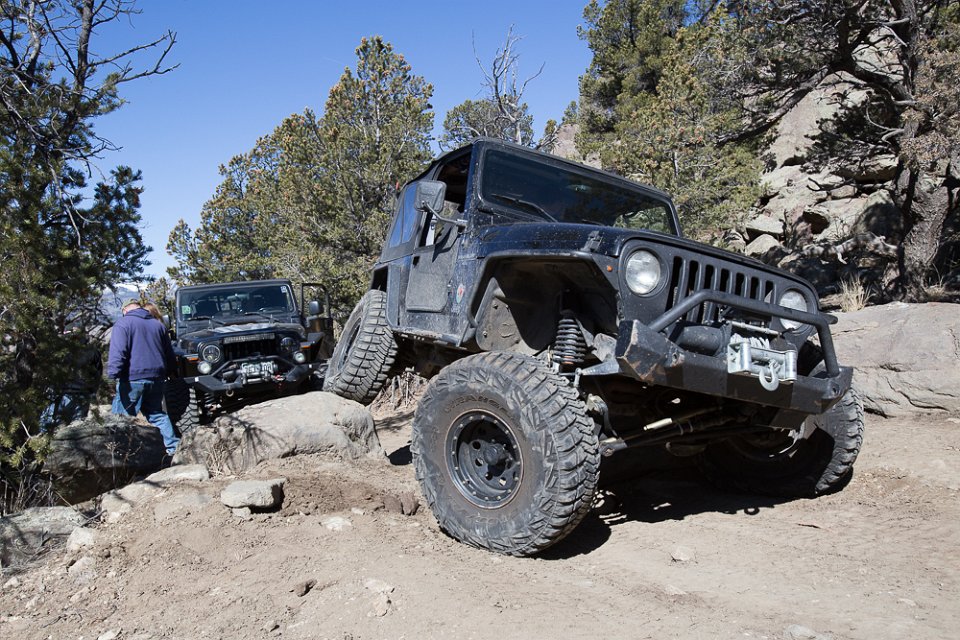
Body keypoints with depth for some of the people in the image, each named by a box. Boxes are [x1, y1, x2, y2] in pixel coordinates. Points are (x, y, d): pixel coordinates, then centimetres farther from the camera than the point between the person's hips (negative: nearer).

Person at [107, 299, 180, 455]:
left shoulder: (123, 323, -1)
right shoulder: (158, 325, 17)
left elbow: (118, 352, -15)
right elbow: (170, 356, 19)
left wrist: (113, 374, -16)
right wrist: (166, 371, 29)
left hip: (132, 378, -6)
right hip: (156, 378, 6)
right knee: (156, 413, 16)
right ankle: (174, 447, 10)